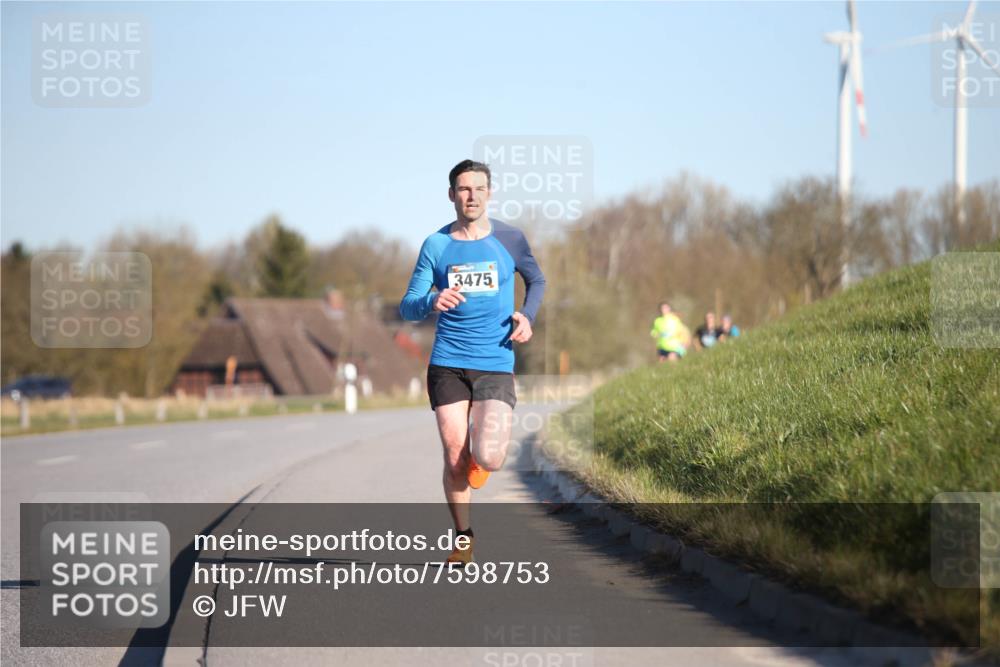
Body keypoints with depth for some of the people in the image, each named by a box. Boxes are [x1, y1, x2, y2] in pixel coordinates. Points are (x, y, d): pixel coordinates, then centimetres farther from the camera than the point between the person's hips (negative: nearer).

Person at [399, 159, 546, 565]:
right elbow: (407, 308, 2)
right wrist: (432, 303, -21)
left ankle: (481, 461, 21)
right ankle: (463, 537, 20)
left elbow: (537, 280, 22)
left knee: (487, 457, -17)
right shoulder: (435, 246, 4)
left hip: (496, 365, -1)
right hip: (447, 365, 1)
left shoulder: (509, 239, 4)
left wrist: (527, 315, 2)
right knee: (455, 461, -2)